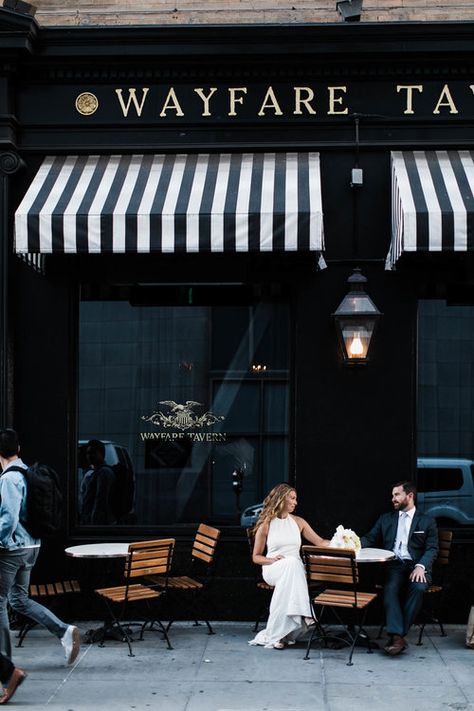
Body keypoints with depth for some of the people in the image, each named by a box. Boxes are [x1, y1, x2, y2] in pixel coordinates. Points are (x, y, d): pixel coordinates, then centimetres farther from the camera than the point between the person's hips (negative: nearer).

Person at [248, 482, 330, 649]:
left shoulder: (298, 522, 17)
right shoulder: (266, 525, 6)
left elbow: (320, 542, 16)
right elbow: (256, 557, 8)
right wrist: (272, 560, -11)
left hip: (295, 569, 3)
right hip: (273, 569, -2)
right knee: (291, 563, -37)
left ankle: (276, 634, -36)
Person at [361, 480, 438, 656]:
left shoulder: (427, 521, 13)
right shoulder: (386, 519, 22)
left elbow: (432, 549, 3)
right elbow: (370, 539, 18)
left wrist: (421, 566, -16)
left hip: (417, 567, -2)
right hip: (394, 566, 2)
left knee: (418, 587, -34)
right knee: (390, 588, -31)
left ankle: (398, 634, -28)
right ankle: (397, 636, -37)